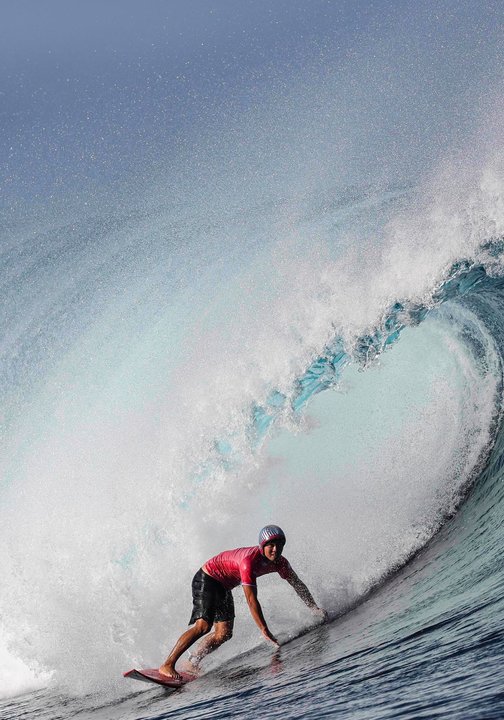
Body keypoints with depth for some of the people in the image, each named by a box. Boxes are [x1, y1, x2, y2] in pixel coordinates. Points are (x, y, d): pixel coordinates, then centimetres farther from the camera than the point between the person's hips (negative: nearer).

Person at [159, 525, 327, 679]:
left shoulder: (279, 562, -12)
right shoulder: (249, 560, -35)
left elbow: (298, 584, 4)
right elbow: (251, 600, -37)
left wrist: (315, 608, 4)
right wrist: (264, 630, -37)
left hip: (223, 587, 8)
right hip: (206, 579, -8)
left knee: (224, 633, 1)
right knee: (203, 625, -24)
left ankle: (191, 665, 12)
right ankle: (167, 665, -21)